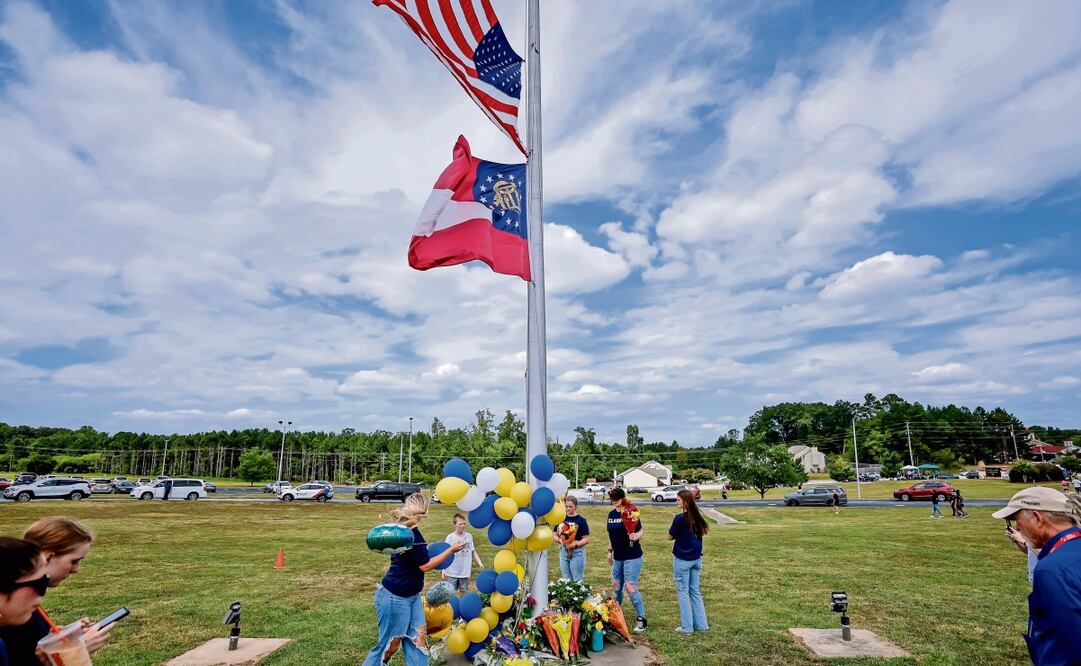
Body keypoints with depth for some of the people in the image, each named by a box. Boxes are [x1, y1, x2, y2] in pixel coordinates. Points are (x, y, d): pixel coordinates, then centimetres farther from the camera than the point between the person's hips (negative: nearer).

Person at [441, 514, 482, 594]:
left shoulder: (469, 536, -2)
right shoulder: (450, 537, -11)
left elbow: (473, 551, 8)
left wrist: (479, 562, -2)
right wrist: (443, 570, -8)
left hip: (465, 571, 3)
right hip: (452, 572, -3)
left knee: (463, 591, 14)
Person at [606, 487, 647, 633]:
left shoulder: (631, 513, -13)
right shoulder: (611, 514, 6)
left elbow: (640, 532, -12)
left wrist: (635, 536, -32)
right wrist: (610, 551, 16)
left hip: (632, 556, -7)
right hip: (618, 556, 7)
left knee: (630, 587, -9)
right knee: (616, 586, 15)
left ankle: (642, 619, 5)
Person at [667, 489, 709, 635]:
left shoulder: (680, 518, -20)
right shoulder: (697, 517, -1)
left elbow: (670, 537, -10)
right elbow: (702, 532, 12)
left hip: (682, 559, -6)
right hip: (696, 558, 6)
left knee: (683, 592, 6)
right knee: (695, 591, 17)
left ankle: (687, 627, 11)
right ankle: (701, 624, 21)